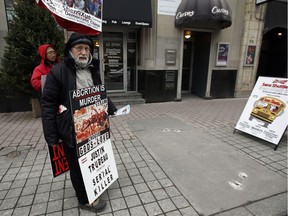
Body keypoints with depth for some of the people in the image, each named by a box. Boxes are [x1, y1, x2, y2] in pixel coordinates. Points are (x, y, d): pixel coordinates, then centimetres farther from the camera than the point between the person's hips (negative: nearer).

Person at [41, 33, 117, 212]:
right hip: (72, 130, -6)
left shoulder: (93, 70, 7)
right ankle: (85, 199, 31)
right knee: (78, 165, 11)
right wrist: (51, 136, -12)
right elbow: (48, 105, -12)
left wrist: (112, 109, 6)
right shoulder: (58, 71, -12)